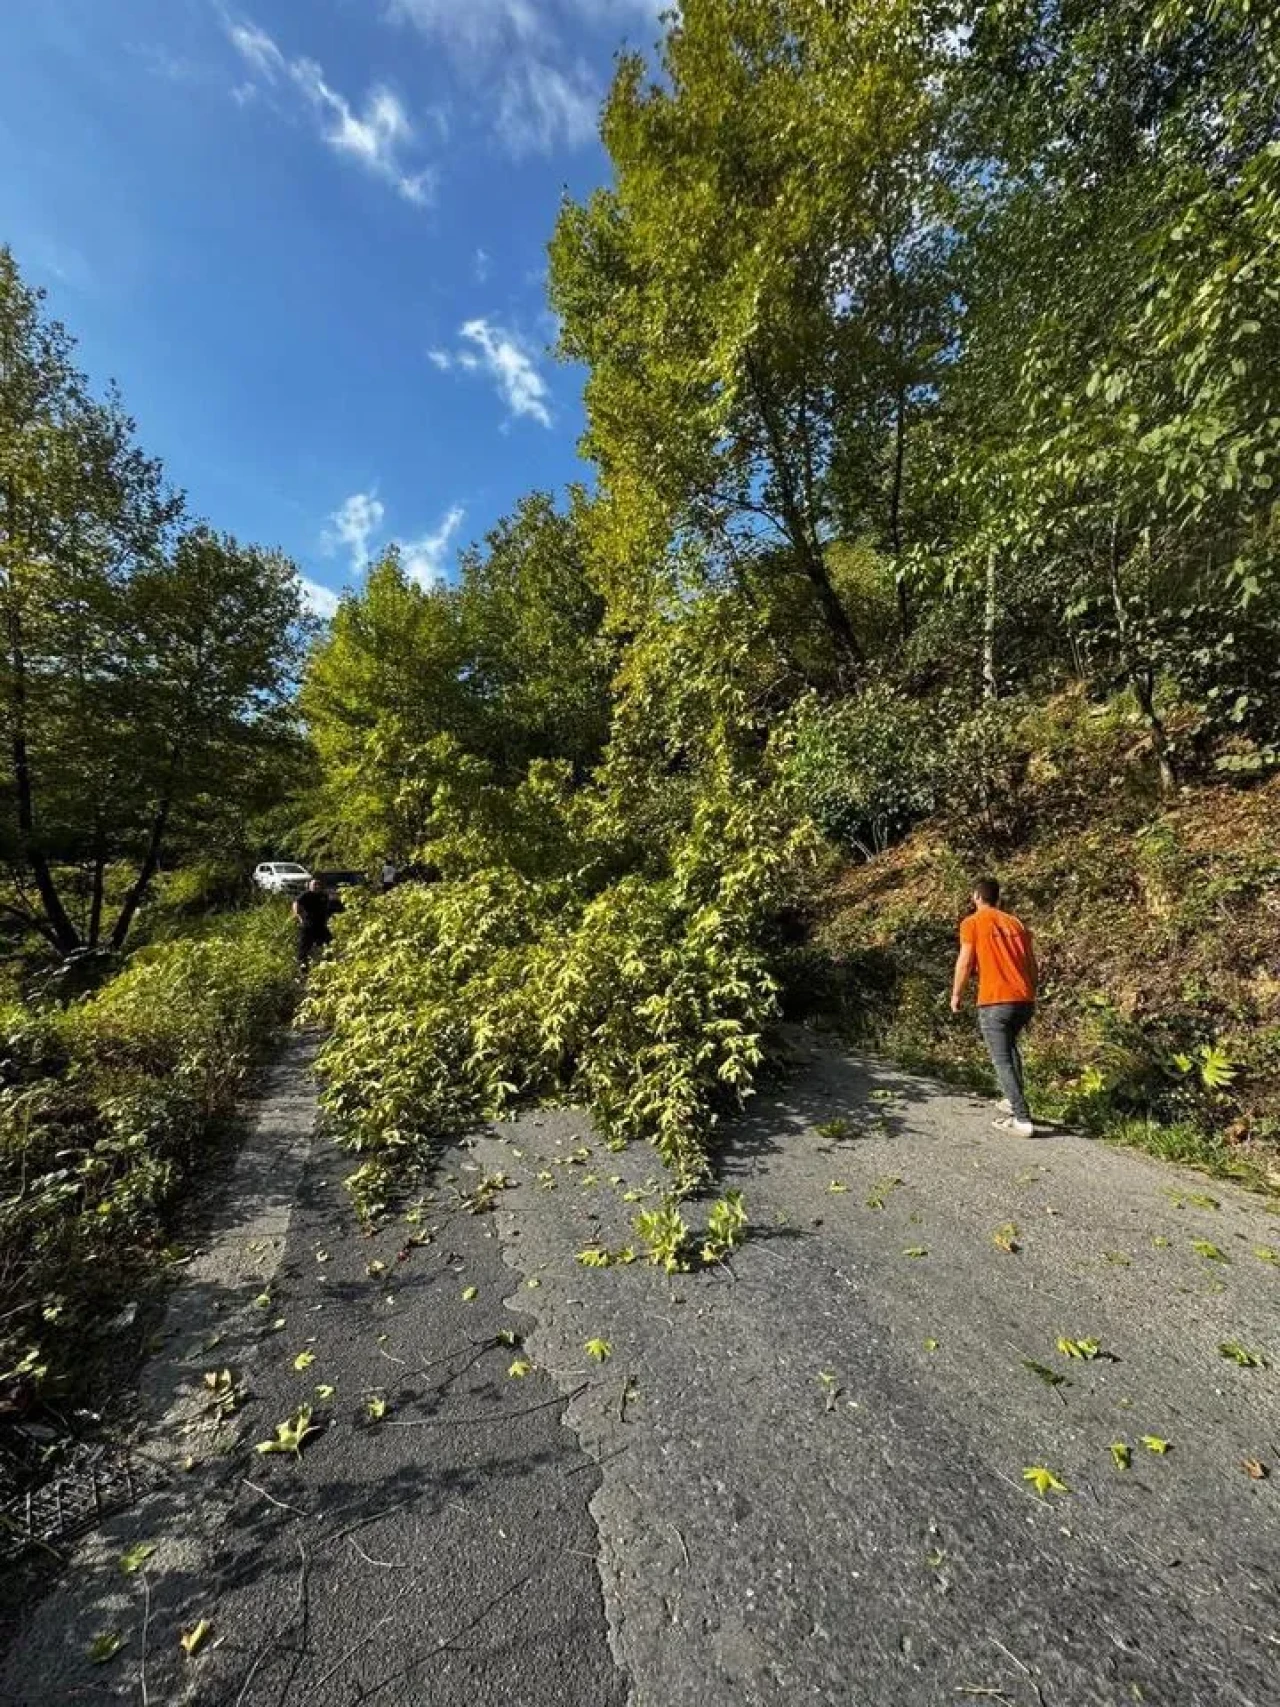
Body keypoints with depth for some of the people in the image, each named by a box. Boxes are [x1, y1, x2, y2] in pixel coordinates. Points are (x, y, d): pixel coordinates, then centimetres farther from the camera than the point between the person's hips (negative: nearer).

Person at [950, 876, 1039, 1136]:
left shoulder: (972, 923, -1)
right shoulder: (1015, 922, 15)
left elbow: (965, 962, -7)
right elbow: (1033, 966, 16)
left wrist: (956, 995, 5)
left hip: (994, 1002, -6)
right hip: (1024, 1000, 7)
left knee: (1002, 1060, -1)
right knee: (1010, 1046, 27)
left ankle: (1022, 1119, -5)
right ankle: (1015, 1101, 30)